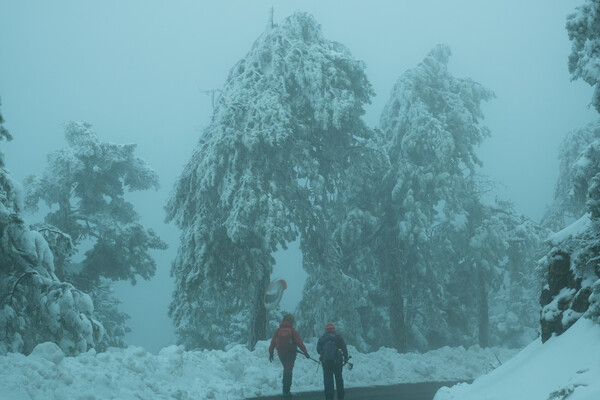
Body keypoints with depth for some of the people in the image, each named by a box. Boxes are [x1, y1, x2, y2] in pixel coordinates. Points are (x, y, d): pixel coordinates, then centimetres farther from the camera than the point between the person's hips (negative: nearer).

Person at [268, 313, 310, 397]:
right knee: (288, 371, 2)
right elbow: (299, 342, -12)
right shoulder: (292, 331, -9)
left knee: (286, 370, 21)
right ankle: (286, 391, -2)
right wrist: (305, 352, -9)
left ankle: (286, 389, 21)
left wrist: (271, 353, 7)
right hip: (291, 353, -4)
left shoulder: (278, 330, 1)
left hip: (281, 353, 4)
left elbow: (273, 342, 1)